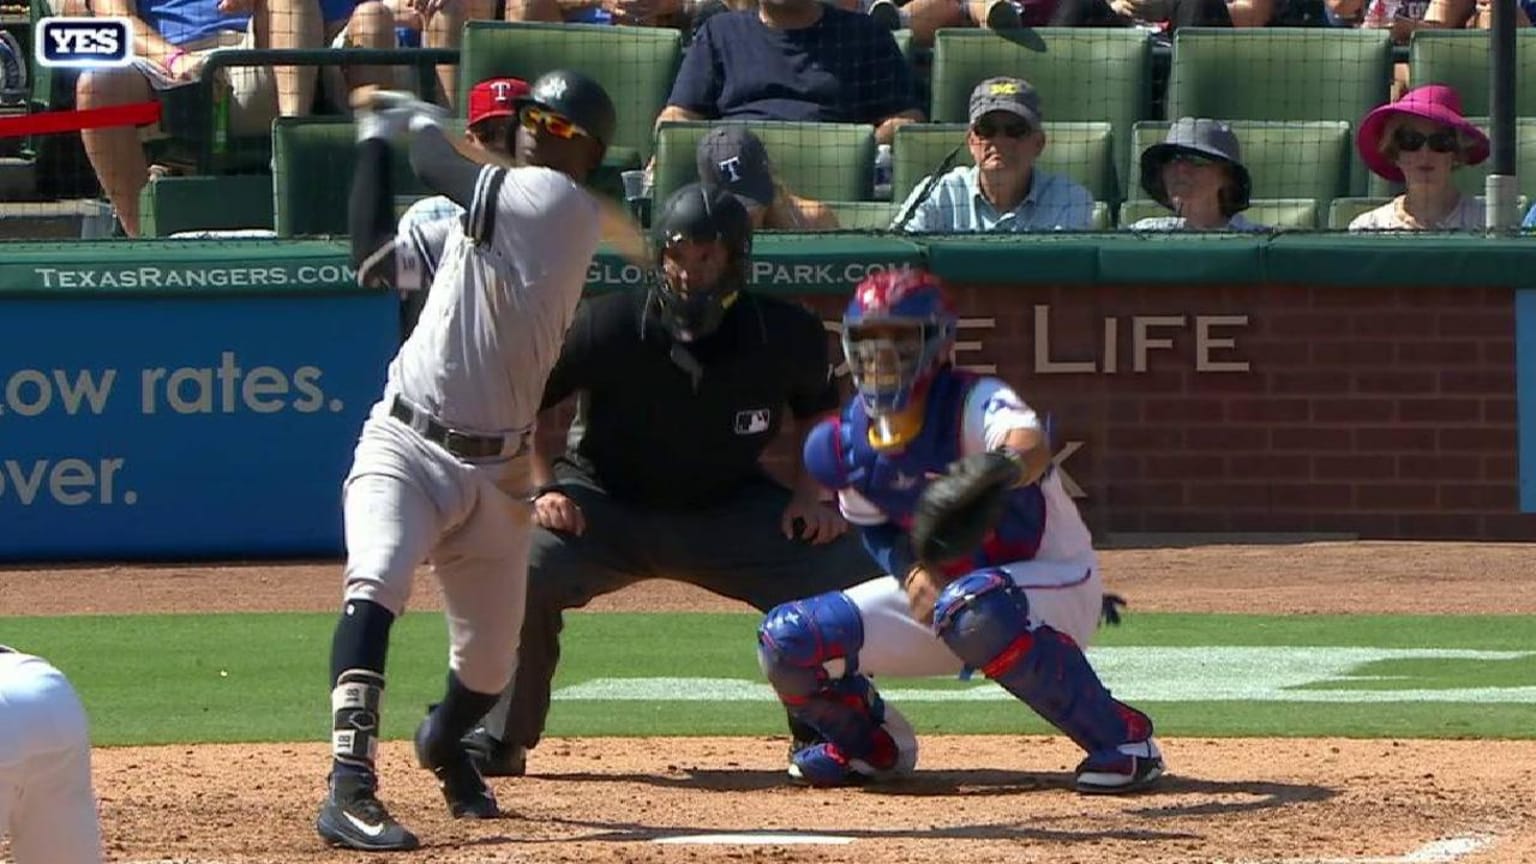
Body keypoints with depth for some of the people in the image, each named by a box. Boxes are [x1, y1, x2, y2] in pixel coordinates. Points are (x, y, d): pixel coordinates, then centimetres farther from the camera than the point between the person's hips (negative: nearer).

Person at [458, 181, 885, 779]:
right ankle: (499, 741, -10)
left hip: (729, 511, 2)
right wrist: (543, 489, -18)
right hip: (604, 503, -2)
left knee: (850, 574, -14)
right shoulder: (607, 327, -22)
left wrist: (811, 495, -4)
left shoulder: (786, 337, -14)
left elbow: (818, 411, 9)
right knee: (524, 573, -31)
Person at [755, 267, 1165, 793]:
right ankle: (872, 745, 22)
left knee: (971, 608, -43)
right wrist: (911, 573, -16)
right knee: (786, 641, -8)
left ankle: (1123, 740, -28)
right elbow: (874, 528, 8)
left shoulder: (972, 404, -24)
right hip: (937, 584, 6)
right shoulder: (850, 438, -5)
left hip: (1055, 580, -6)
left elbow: (1031, 447, -46)